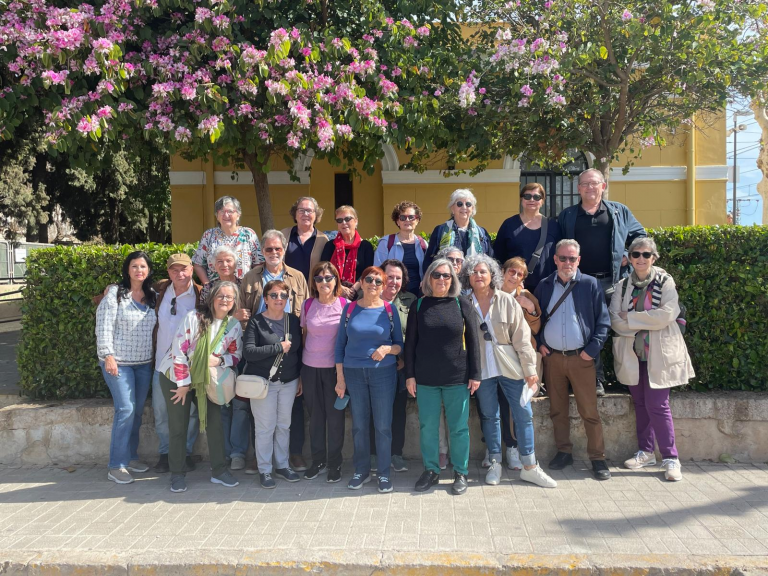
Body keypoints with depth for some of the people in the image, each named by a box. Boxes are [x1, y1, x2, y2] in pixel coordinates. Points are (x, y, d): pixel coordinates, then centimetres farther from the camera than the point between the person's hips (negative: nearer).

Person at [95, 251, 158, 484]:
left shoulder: (152, 296, 8)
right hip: (118, 362, -6)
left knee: (138, 411, 11)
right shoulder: (115, 293, -7)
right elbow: (103, 326, -11)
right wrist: (108, 356, -17)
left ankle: (131, 456, 26)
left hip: (144, 363, 6)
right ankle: (116, 465, -2)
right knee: (125, 409, -11)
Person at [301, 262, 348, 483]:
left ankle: (334, 463, 18)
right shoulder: (308, 305, 2)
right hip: (310, 368, 2)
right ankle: (318, 460, 23)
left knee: (335, 415, 4)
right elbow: (304, 336, 8)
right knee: (315, 415, 10)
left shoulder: (345, 305, -5)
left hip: (335, 368, -2)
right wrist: (300, 371, 7)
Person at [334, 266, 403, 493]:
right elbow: (340, 344, 5)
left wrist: (387, 349, -18)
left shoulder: (390, 310, 0)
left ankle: (384, 473, 16)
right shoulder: (349, 309, 2)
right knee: (359, 425, 9)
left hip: (383, 373, -1)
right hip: (354, 373, 1)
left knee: (383, 425, 2)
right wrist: (340, 378, 1)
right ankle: (361, 471, 23)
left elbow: (400, 345, 3)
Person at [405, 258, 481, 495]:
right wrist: (410, 375, 0)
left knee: (459, 427, 7)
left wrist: (475, 374, -2)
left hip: (457, 378, -1)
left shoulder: (462, 304, 0)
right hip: (425, 378, 1)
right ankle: (431, 470, 23)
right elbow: (410, 342, 4)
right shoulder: (419, 305, 2)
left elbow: (473, 341, 1)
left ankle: (460, 473, 21)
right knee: (427, 427, 8)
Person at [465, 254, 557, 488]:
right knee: (489, 416, 10)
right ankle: (495, 464, 25)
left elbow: (521, 337, -3)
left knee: (524, 414, 1)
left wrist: (530, 370, -5)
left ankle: (529, 467, 14)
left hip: (510, 367, 0)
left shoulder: (507, 301, -3)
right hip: (482, 369, 1)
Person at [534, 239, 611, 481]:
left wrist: (593, 348, -8)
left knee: (589, 411, -1)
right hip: (552, 358, 3)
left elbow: (603, 320, 0)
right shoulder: (544, 286, 7)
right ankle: (563, 452, 23)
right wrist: (539, 343, 4)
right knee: (557, 410, 11)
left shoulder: (590, 284, 0)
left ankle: (597, 458, 9)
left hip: (581, 358, -3)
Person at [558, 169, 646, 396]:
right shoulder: (567, 216, 13)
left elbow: (640, 235, 18)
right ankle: (596, 380, 7)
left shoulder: (619, 211, 12)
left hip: (612, 282, 0)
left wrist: (628, 256, 3)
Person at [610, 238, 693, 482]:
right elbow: (615, 320, -4)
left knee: (657, 406, -6)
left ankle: (670, 458, 5)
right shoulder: (622, 286, 6)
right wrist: (648, 322, -14)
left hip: (658, 354, -4)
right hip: (632, 355, 4)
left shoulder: (665, 282, -2)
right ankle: (646, 452, 25)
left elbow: (667, 314, -16)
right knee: (640, 404, 11)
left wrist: (630, 318, -11)